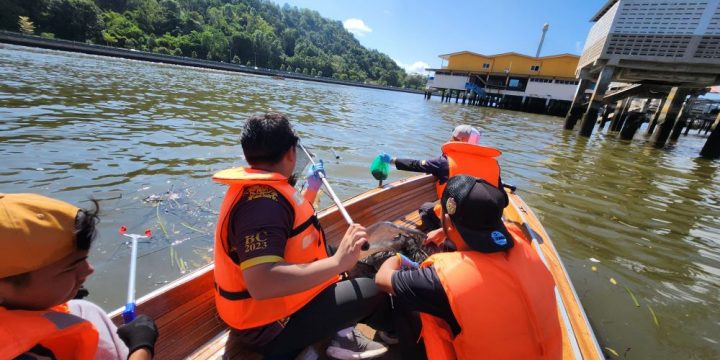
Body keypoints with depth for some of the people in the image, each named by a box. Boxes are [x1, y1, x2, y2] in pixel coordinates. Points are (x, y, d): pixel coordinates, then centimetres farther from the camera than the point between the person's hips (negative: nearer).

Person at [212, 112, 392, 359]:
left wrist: (312, 189, 17)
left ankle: (341, 333, 17)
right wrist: (338, 262, -37)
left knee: (331, 252, 20)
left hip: (272, 303, 10)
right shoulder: (262, 200, -30)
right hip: (271, 327, -9)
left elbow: (290, 219, 15)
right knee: (373, 291, -7)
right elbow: (261, 284, -41)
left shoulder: (256, 189, 1)